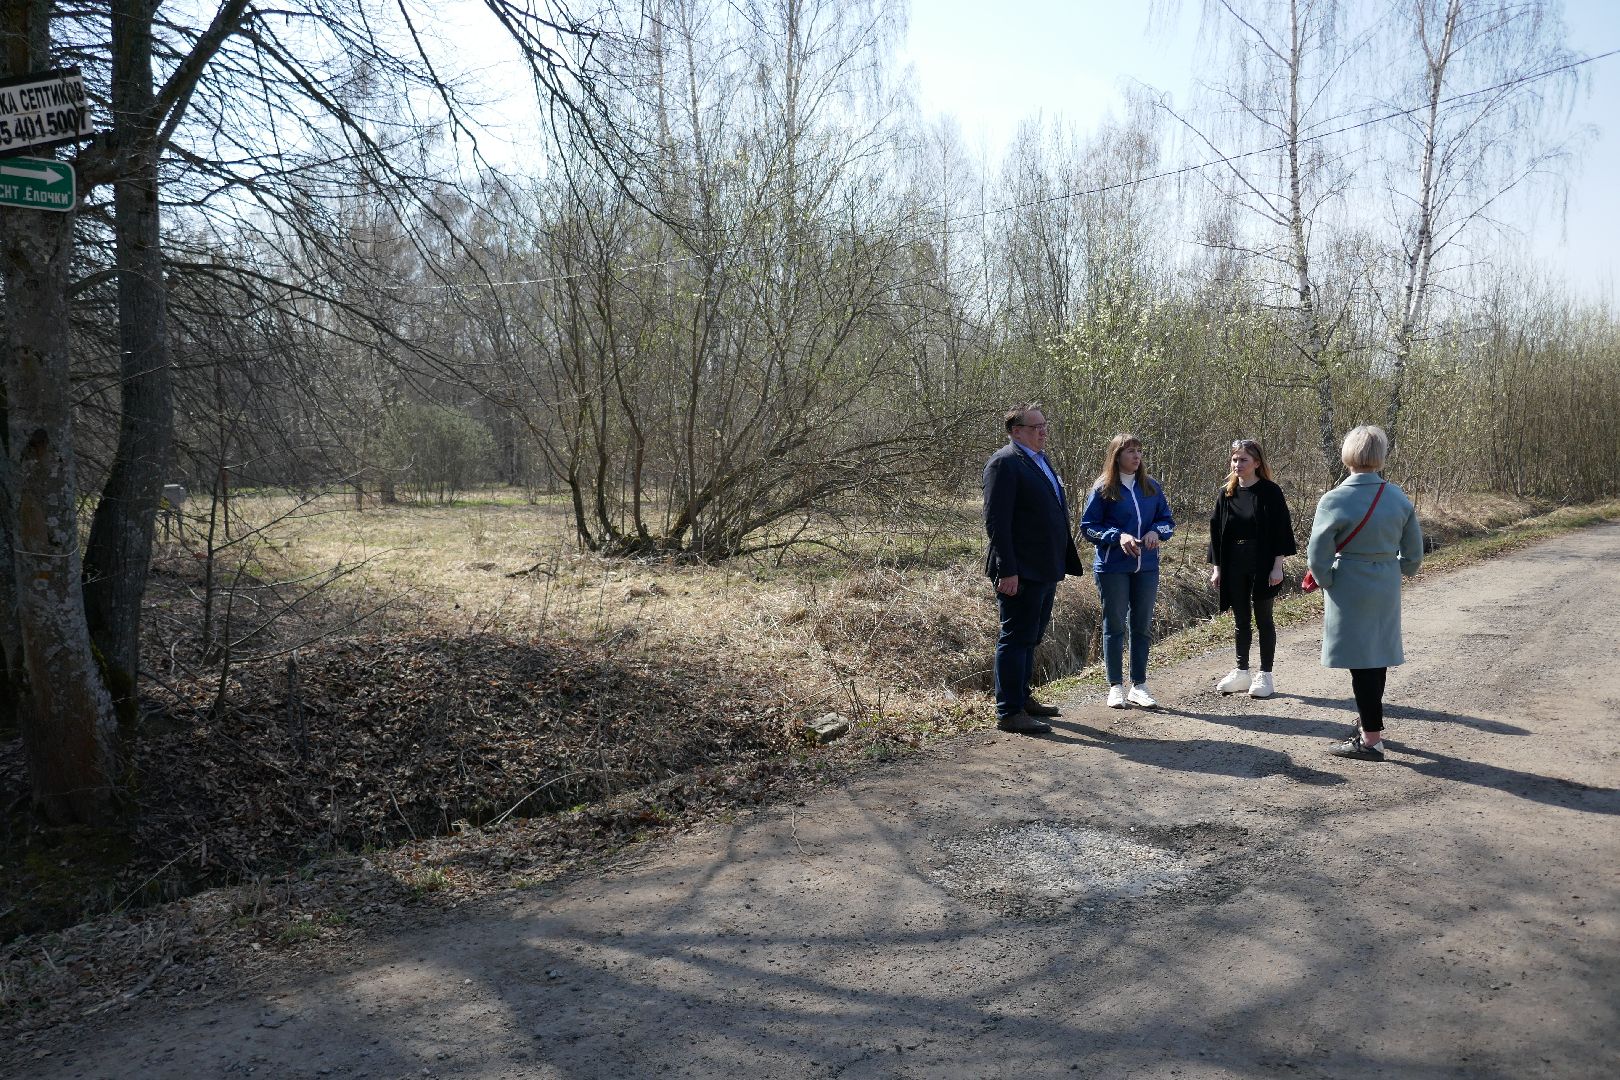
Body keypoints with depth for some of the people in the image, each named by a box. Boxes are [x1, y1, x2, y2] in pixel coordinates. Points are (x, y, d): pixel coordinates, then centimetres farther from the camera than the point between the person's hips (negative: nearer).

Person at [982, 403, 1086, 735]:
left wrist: (1070, 558, 18)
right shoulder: (1005, 462, -13)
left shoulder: (1041, 460, 17)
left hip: (1045, 570, 10)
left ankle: (1021, 698, 30)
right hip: (1020, 572, -10)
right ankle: (1009, 713, 3)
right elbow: (996, 521, -18)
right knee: (1016, 639, -4)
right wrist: (1007, 570, -23)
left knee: (1030, 638, 18)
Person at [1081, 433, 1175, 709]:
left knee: (1142, 626, 9)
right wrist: (1118, 536, -18)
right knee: (1114, 626, 3)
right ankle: (1115, 686, 12)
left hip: (1146, 567, 4)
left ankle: (1139, 686, 19)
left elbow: (1167, 519, 13)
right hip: (1113, 567, -4)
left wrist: (1156, 531, -9)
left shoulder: (1151, 487, 7)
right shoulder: (1103, 488, -5)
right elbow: (1088, 525, -5)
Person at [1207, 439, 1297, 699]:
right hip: (1234, 568, 4)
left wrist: (1277, 566, -13)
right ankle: (1241, 672, 21)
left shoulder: (1270, 492, -7)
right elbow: (1216, 531, 8)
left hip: (1262, 568, -4)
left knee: (1263, 620, 4)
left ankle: (1265, 675, 13)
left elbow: (1281, 530, -8)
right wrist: (1216, 567, 5)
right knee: (1241, 621, 12)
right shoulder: (1225, 493, 5)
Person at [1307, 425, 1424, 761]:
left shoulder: (1334, 500, -17)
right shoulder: (1398, 498, -1)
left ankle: (1371, 739, 5)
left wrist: (1326, 582, -1)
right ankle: (1371, 722, 35)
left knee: (1360, 662, 0)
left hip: (1350, 590, -6)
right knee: (1377, 655, 19)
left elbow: (1317, 553, -17)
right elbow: (1414, 551, 7)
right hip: (1387, 590, 6)